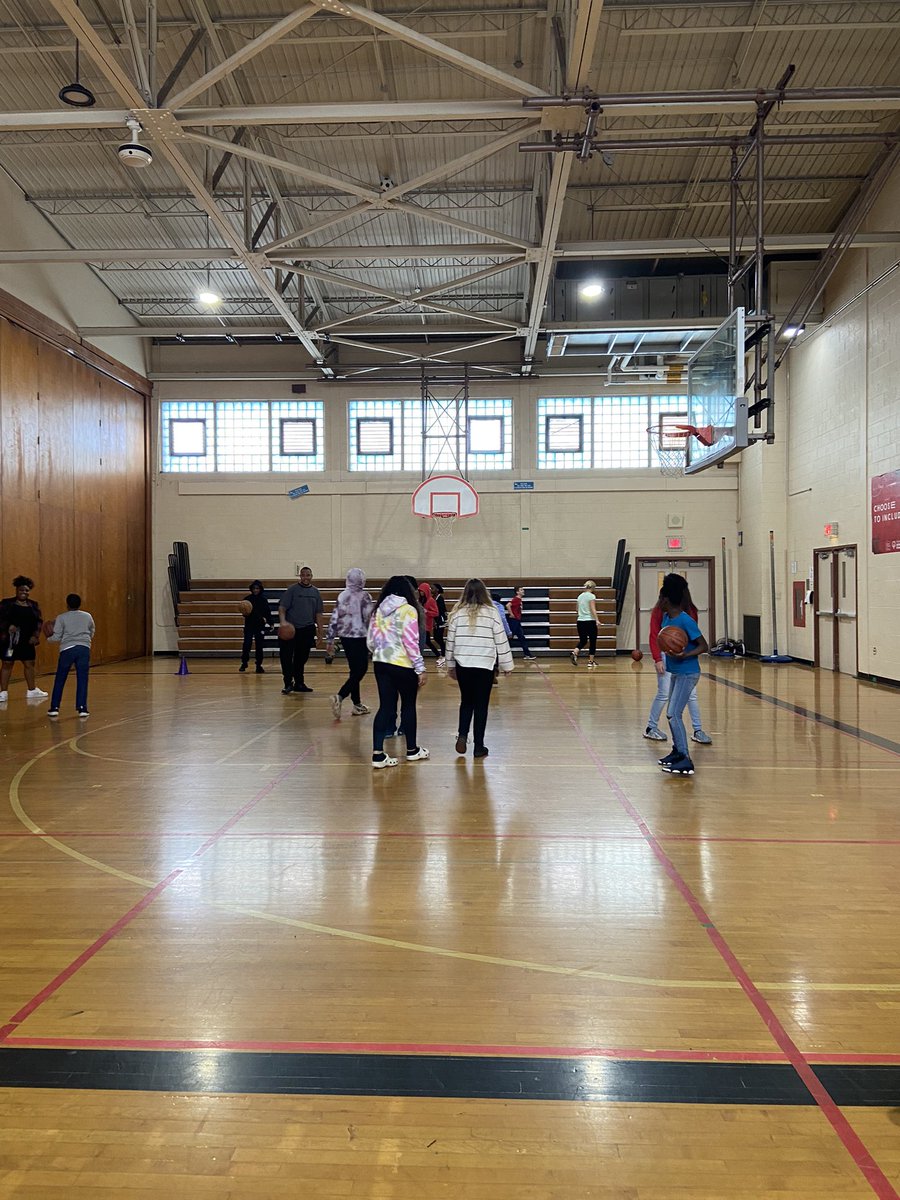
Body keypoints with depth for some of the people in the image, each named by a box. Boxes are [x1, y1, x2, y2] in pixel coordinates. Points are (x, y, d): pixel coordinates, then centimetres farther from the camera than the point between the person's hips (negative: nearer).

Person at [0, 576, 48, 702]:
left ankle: (32, 690, 22)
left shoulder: (34, 605, 10)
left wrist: (35, 635, -4)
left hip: (27, 641, 4)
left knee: (29, 664, 10)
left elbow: (39, 621, 8)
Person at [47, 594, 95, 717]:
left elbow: (56, 637, 0)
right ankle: (82, 708, -2)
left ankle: (54, 707, 12)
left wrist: (48, 638, 20)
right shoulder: (88, 616, 10)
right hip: (84, 649, 1)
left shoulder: (61, 618, 2)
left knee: (59, 680, 9)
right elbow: (91, 634, 19)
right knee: (82, 679, 2)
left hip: (67, 649, -1)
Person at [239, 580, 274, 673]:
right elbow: (243, 611, 6)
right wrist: (245, 614, -16)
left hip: (260, 625, 0)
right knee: (246, 645, -6)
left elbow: (268, 612, 2)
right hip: (249, 625, 0)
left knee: (259, 646, 3)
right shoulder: (247, 598, 0)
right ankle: (244, 663, 11)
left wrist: (271, 622, -8)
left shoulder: (263, 599, 0)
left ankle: (259, 665, 12)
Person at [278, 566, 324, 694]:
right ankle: (288, 684, -1)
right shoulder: (293, 589, -2)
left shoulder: (315, 592, 11)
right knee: (286, 657, -9)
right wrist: (283, 622, -23)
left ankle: (299, 683, 22)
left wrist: (319, 630, 11)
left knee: (302, 658, 11)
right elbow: (282, 607, -7)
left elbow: (318, 613, 15)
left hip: (307, 630, 4)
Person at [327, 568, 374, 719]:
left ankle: (357, 705, 20)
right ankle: (339, 697, -20)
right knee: (359, 671, -3)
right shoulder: (364, 596, -11)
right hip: (359, 638, -7)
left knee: (355, 671, 16)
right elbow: (369, 619, -13)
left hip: (345, 637, 7)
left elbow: (334, 619, 7)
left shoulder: (341, 596, 6)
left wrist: (329, 640, 12)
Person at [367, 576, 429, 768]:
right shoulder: (408, 610, -9)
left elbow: (371, 641, 9)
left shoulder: (378, 610, 8)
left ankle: (377, 753, -2)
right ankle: (412, 750, 24)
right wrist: (420, 668, -11)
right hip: (403, 665, -5)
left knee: (385, 706, 5)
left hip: (381, 664, 5)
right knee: (408, 705, 11)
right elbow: (411, 642, -14)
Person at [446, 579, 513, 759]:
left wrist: (450, 666, 17)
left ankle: (462, 735, 2)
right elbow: (501, 641, -1)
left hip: (463, 665, 2)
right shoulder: (492, 612, -3)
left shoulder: (457, 613, 1)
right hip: (485, 666, -2)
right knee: (481, 705, 6)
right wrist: (506, 665, 9)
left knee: (466, 701, 19)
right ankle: (479, 747, 10)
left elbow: (450, 641, 6)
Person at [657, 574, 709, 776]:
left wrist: (685, 655, -32)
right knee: (672, 714, 17)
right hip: (676, 672, 9)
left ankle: (686, 761, -14)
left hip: (687, 674, -9)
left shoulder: (686, 621, -21)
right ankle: (677, 751, 32)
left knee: (674, 715, -14)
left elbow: (704, 646, -18)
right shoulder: (665, 617, 5)